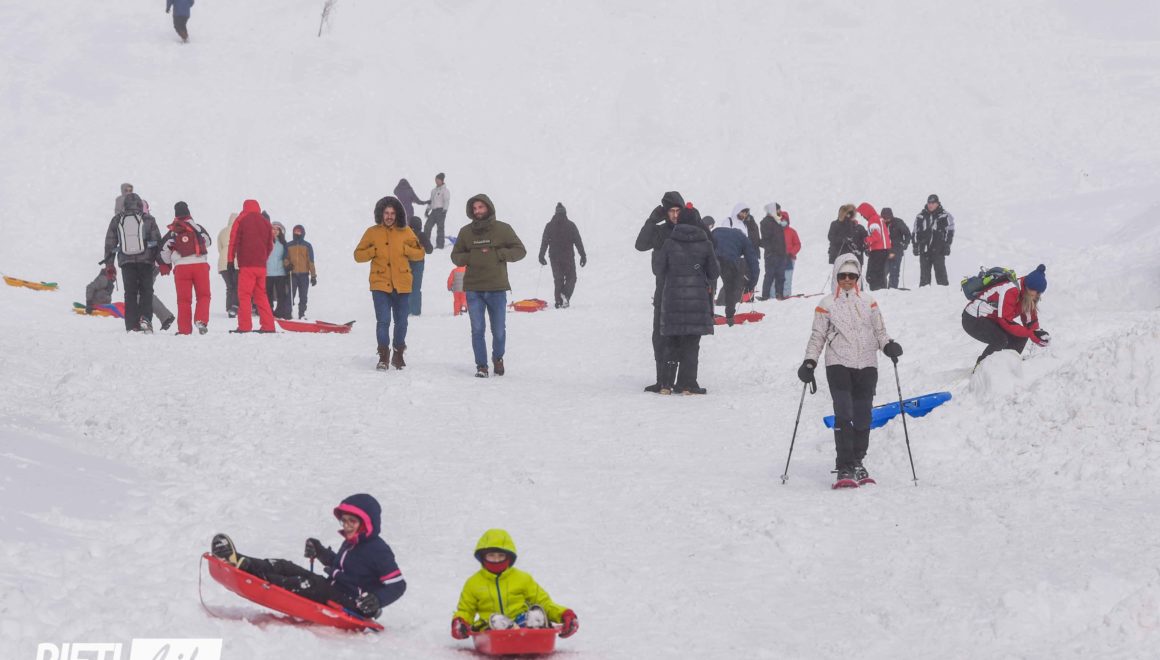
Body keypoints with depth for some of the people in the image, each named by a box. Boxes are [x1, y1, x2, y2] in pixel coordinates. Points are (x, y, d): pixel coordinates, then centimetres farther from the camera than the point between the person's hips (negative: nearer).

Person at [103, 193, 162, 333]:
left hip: (126, 261, 1)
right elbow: (157, 240, 3)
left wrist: (109, 264, 15)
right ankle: (145, 318, -12)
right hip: (145, 260, -1)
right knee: (146, 290, 8)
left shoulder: (117, 220, 8)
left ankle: (132, 325, 0)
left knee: (130, 293, 6)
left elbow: (110, 242, 10)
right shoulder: (148, 219, 3)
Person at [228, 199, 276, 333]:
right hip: (261, 265, 4)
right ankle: (268, 325, 5)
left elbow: (234, 242, -4)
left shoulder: (241, 220, 0)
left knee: (244, 295, -4)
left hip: (246, 265, -4)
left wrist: (230, 261, -1)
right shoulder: (266, 222, 13)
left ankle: (245, 326, -12)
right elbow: (270, 245, 17)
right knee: (261, 295, 11)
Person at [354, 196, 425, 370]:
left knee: (401, 322, 10)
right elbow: (358, 255, 7)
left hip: (402, 285, 2)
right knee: (383, 320, -12)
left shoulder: (406, 232, 5)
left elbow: (419, 253, 9)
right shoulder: (372, 232, 4)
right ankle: (384, 356, -4)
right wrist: (374, 251, -9)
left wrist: (405, 249, -7)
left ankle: (399, 354, 26)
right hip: (380, 284, -2)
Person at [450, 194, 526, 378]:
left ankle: (498, 357, 32)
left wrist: (498, 254, -11)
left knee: (499, 330, 6)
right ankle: (481, 366, 6)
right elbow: (455, 256, 13)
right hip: (473, 289, 1)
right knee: (477, 330, -1)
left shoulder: (502, 229, 1)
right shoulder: (466, 232, 6)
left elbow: (520, 251, 3)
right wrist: (469, 258, -8)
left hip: (497, 288, -1)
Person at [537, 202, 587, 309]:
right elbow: (578, 241, -3)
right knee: (571, 278, 8)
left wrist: (541, 256, 10)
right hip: (568, 256, -2)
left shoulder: (549, 226, 2)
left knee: (558, 280, 11)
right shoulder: (570, 225, -3)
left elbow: (544, 242, 3)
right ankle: (566, 295, -18)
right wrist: (583, 256, 0)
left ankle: (559, 302, 4)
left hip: (554, 257, 2)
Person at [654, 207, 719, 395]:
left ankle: (667, 383, 7)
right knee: (692, 343, 4)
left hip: (672, 297, 1)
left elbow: (658, 269, 3)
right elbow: (714, 272, 4)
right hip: (698, 297, -1)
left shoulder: (669, 243, -2)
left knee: (671, 341, 11)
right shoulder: (705, 244, -1)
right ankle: (686, 384, 0)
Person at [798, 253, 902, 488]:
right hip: (838, 365, -2)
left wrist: (889, 345, -4)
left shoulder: (868, 301, 12)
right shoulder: (826, 305, 7)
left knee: (862, 417, 2)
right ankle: (845, 468, -14)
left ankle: (857, 462, 17)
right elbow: (817, 337, 9)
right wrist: (809, 363, -2)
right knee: (843, 416, -14)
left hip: (867, 365, 3)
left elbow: (880, 330, 15)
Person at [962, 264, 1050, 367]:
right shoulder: (1009, 291, -30)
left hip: (992, 319, 9)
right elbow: (1008, 321, -31)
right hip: (973, 320, -9)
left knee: (1021, 337, -1)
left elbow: (1031, 317, 4)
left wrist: (1037, 331, -17)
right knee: (1001, 340, -29)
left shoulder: (1027, 293, -1)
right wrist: (1032, 334, -30)